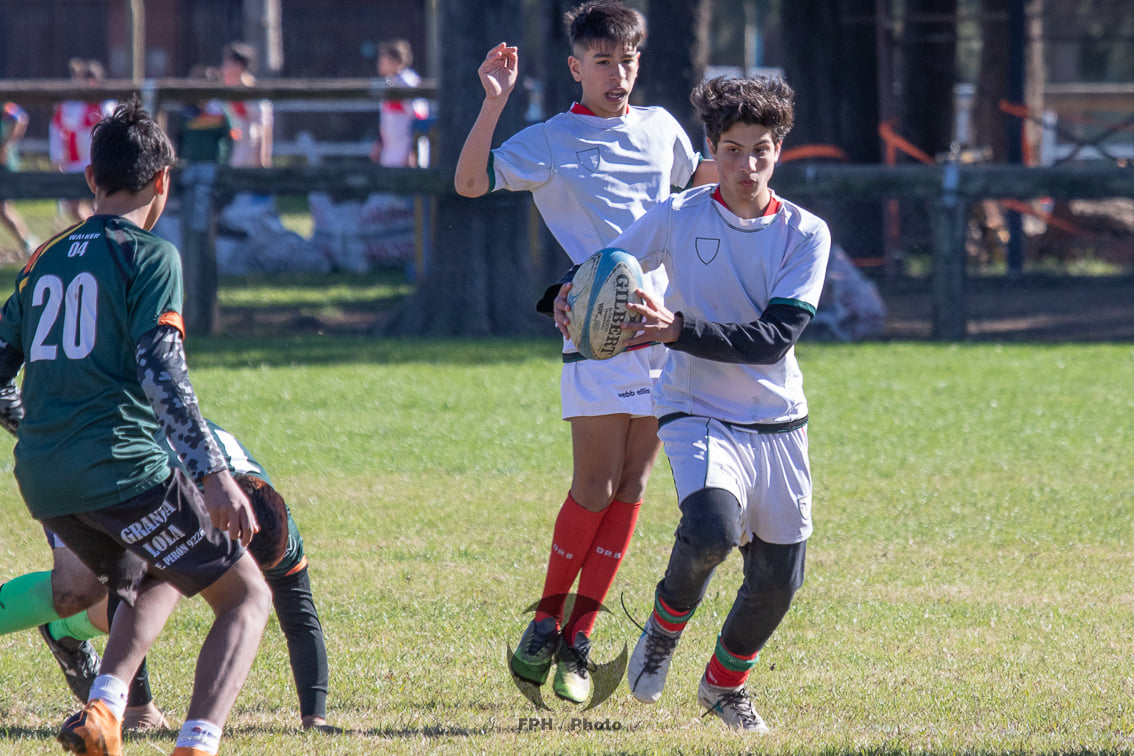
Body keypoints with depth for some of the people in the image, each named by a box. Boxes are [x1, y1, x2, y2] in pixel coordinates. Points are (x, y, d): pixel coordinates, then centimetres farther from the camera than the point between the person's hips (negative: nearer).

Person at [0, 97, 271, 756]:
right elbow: (160, 370, -15)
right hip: (122, 467, -7)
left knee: (156, 583, 30)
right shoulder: (150, 255, -4)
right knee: (247, 596, 3)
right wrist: (214, 474, -20)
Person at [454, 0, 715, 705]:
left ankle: (578, 642, 5)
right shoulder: (552, 141, 1)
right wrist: (494, 103, -18)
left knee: (632, 486, 1)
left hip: (664, 326, 5)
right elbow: (471, 181, -8)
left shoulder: (661, 128, 15)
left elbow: (701, 177, 35)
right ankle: (546, 621, 5)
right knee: (596, 486, -11)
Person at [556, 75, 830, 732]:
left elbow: (776, 336, -16)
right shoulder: (677, 218, -4)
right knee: (712, 529, -30)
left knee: (780, 575, 5)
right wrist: (568, 297, -14)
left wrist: (678, 329, -27)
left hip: (778, 424, 3)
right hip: (698, 414, -3)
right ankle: (666, 624, 2)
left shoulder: (806, 234, -5)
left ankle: (725, 684, 34)